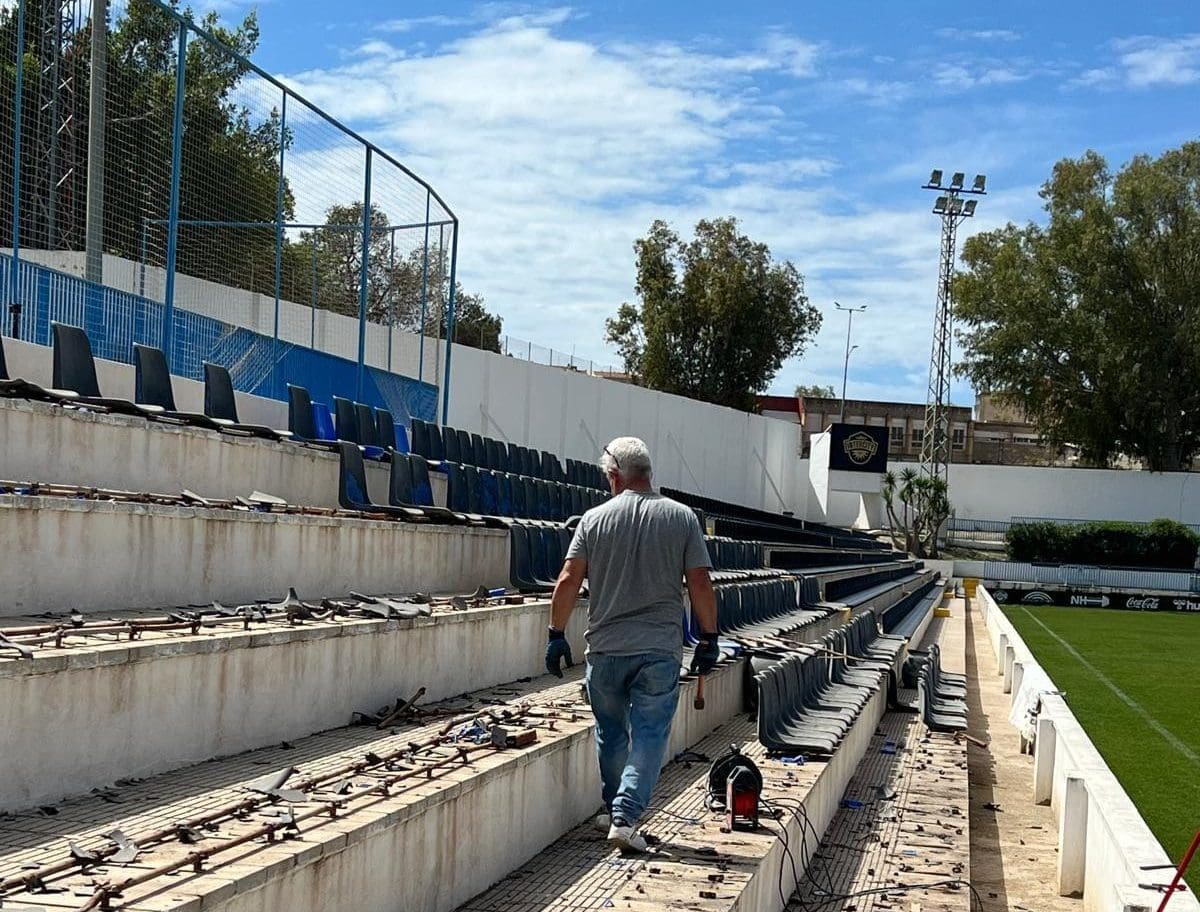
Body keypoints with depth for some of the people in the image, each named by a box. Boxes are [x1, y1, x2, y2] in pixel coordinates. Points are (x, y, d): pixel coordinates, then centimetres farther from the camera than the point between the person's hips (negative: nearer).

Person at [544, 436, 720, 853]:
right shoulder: (682, 517, 0)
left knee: (611, 732, 17)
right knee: (649, 734, 2)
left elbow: (567, 582, -3)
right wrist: (709, 639, 6)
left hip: (605, 648, 1)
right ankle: (625, 817, -9)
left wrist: (557, 635, 5)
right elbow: (700, 585, -3)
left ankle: (614, 809, 27)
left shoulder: (594, 519, 0)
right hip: (660, 650, -1)